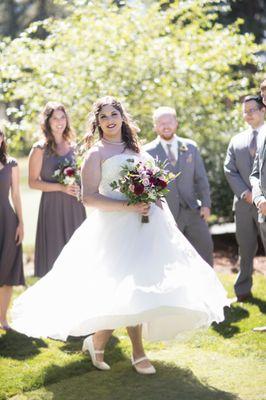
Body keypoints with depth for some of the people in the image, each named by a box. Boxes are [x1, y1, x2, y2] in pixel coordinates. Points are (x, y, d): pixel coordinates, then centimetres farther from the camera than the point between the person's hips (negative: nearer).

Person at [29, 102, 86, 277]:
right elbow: (33, 182, -7)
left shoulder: (73, 146, 11)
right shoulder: (40, 149, -5)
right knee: (55, 252, -3)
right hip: (53, 206, -5)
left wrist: (79, 187, 3)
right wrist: (61, 187, -16)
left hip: (75, 206, 5)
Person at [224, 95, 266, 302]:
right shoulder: (237, 140, 15)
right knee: (245, 248, 10)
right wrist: (245, 193, -6)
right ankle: (243, 291, 18)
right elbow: (230, 170, 9)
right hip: (244, 203, 4)